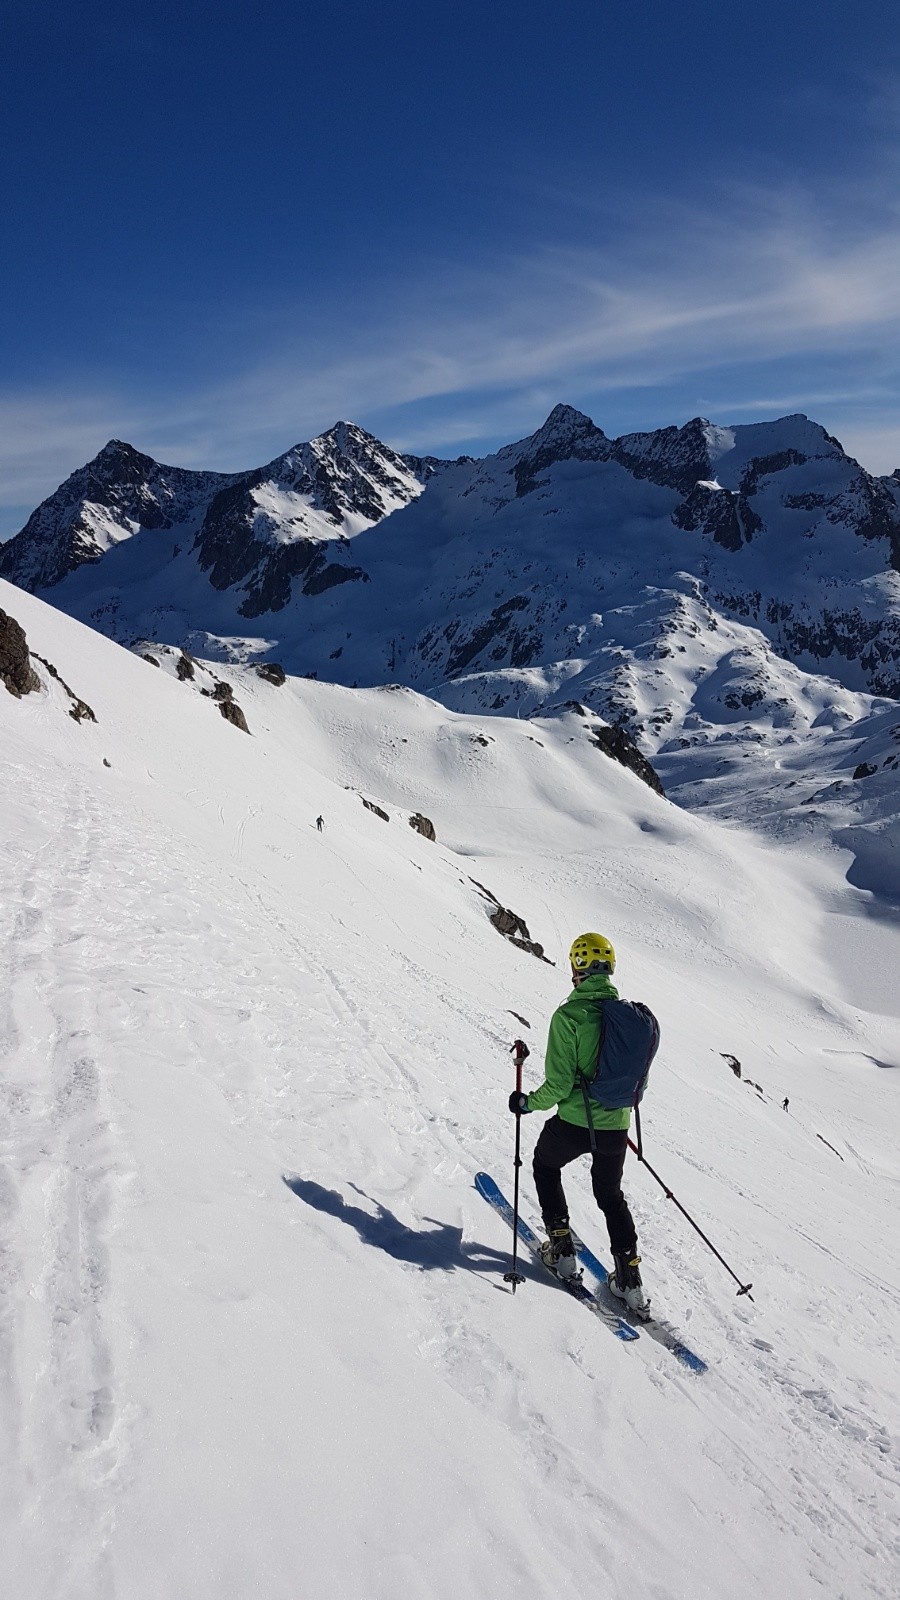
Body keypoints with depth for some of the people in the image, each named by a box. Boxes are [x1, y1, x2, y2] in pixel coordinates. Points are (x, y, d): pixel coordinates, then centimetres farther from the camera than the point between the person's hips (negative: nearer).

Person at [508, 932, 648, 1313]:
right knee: (610, 1195, 25)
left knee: (545, 1167, 27)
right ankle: (629, 1280, 22)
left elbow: (558, 1084, -19)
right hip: (616, 1126, 5)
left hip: (573, 1123, -4)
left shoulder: (568, 1016, -18)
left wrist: (528, 1103, -2)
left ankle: (562, 1252, 24)